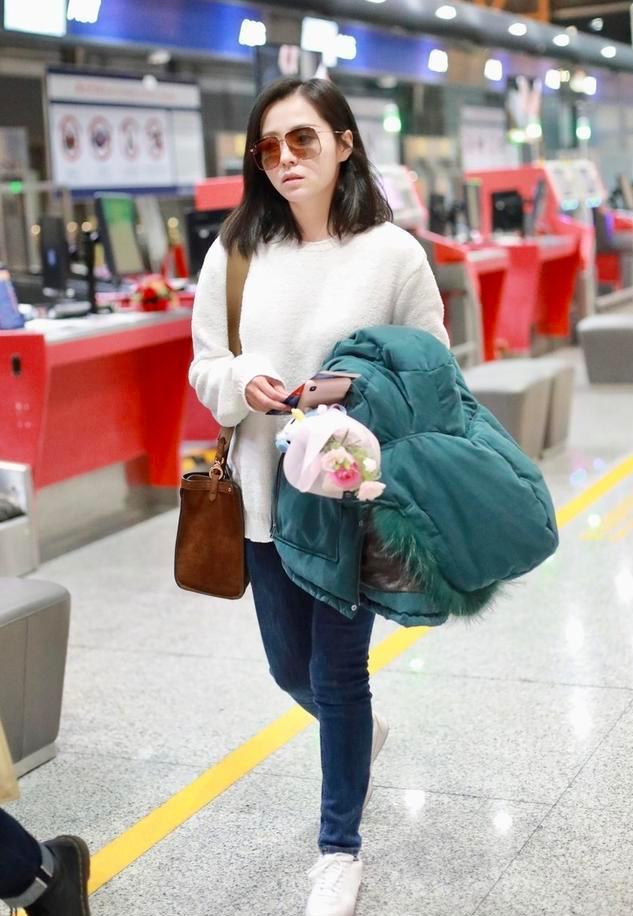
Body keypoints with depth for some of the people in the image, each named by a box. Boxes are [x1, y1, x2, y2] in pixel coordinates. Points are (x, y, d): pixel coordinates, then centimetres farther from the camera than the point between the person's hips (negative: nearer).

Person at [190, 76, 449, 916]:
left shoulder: (393, 252, -8)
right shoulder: (234, 252, -2)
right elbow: (204, 367, 5)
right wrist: (243, 383, -16)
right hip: (267, 497, 3)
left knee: (338, 674, 6)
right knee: (291, 669, 18)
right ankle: (362, 734, 53)